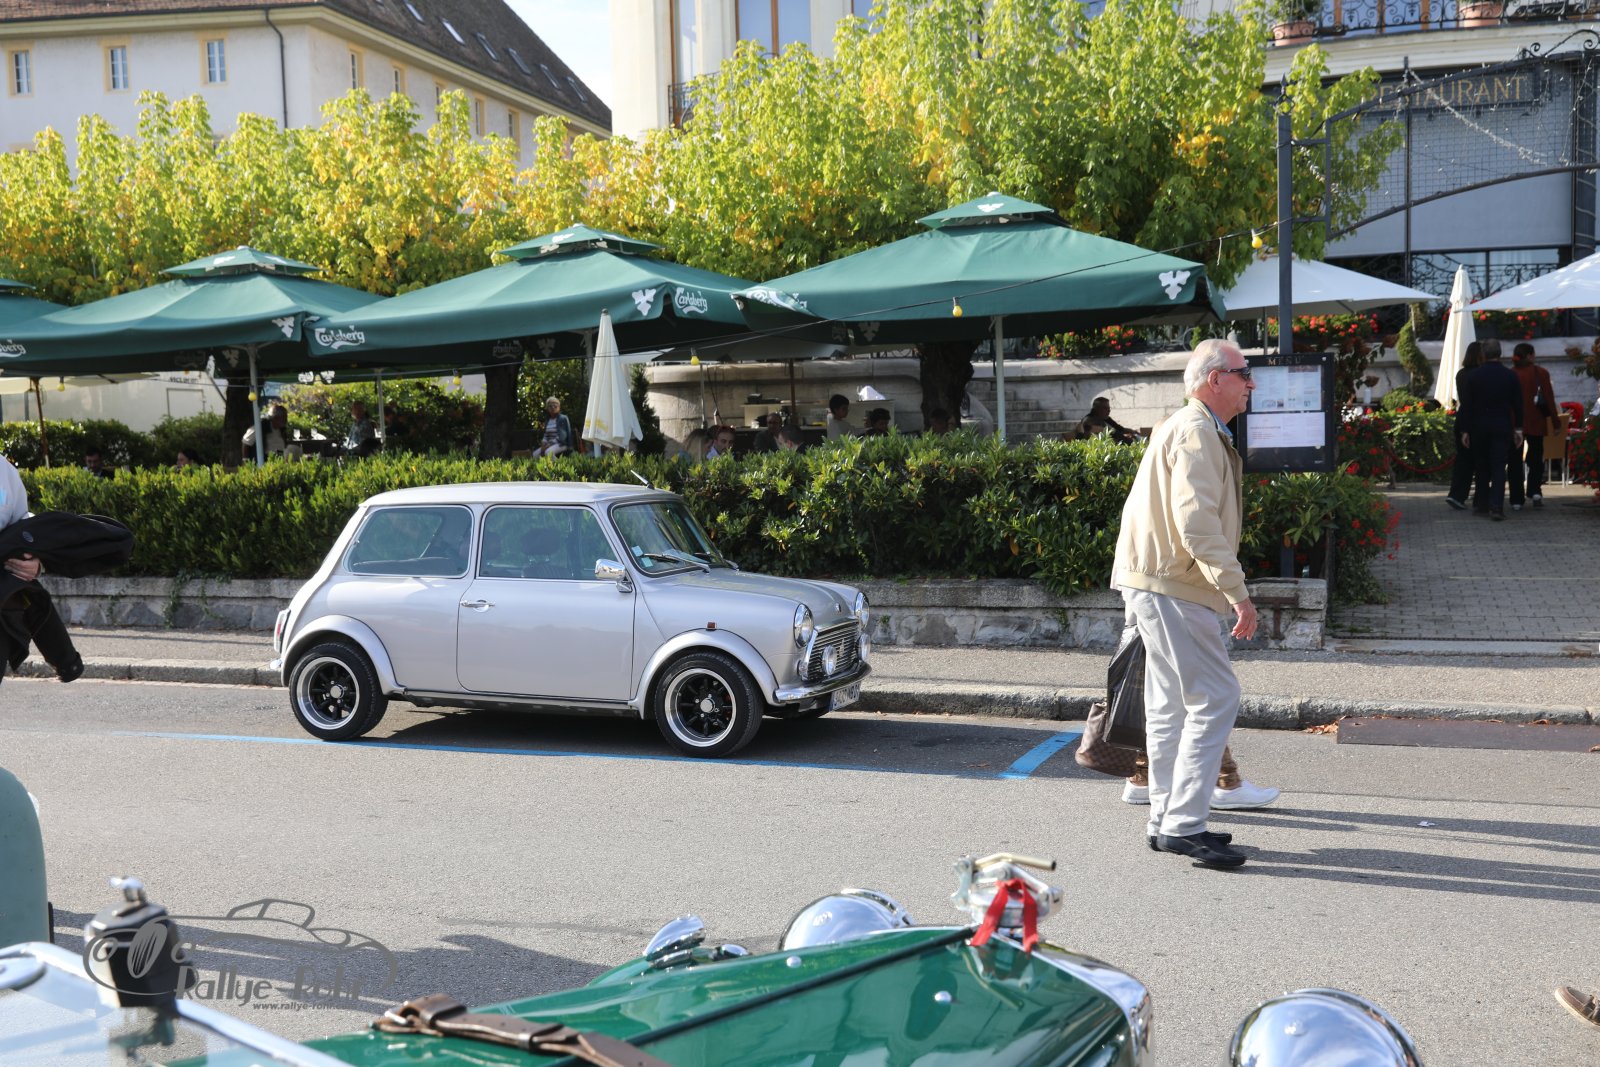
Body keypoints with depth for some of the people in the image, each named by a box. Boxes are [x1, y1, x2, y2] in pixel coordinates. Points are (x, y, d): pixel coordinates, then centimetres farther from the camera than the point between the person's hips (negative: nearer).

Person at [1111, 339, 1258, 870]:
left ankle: (1167, 821, 21)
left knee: (1172, 703, 14)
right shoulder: (1196, 432, -14)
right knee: (1215, 698, -10)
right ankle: (1183, 824, -8)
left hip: (1156, 582, 11)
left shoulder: (1186, 427, 21)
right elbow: (1197, 521, -24)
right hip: (1169, 586, -11)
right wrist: (1238, 592, -24)